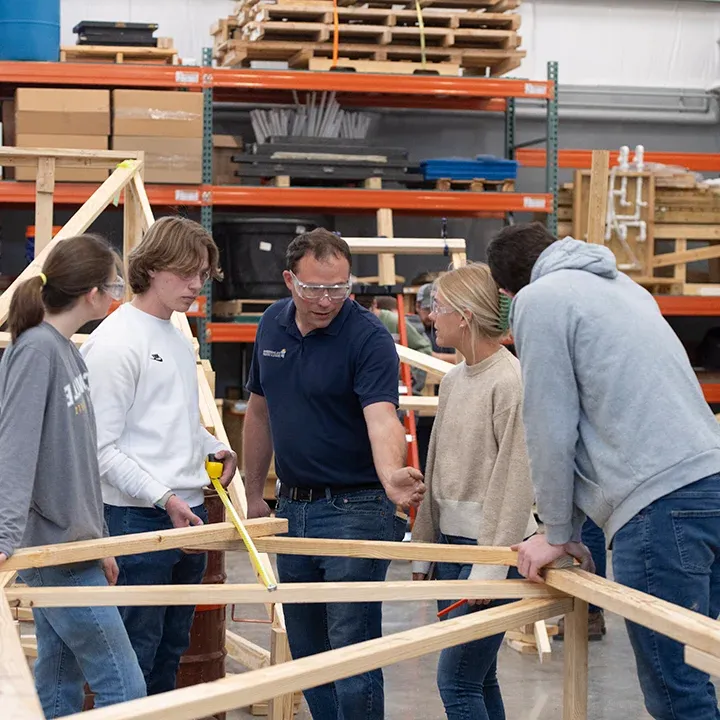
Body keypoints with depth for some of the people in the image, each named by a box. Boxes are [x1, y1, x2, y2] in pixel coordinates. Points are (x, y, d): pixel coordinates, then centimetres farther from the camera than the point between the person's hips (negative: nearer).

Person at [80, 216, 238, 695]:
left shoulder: (180, 339, 15)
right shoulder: (115, 343, -12)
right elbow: (102, 449, -16)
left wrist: (214, 448, 9)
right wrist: (164, 497, -22)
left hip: (189, 512, 9)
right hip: (138, 517, -9)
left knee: (171, 650, 15)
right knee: (135, 656, -4)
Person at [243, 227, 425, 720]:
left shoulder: (369, 337, -15)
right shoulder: (273, 325, 5)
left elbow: (381, 417, -29)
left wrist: (391, 475, -49)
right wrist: (254, 493, 16)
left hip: (354, 508, -7)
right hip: (292, 507, 7)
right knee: (307, 654, 14)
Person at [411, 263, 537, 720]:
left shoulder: (510, 383, -15)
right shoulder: (453, 380, 12)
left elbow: (515, 481, -17)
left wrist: (490, 566, -19)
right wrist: (423, 549, 16)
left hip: (495, 546, -8)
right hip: (451, 542, 8)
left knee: (458, 681, -9)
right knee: (479, 679, 12)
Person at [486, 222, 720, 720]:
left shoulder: (540, 299, 1)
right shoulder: (623, 285, 26)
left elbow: (552, 431, -1)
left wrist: (558, 533, 11)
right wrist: (570, 527, 28)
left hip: (661, 504, -8)